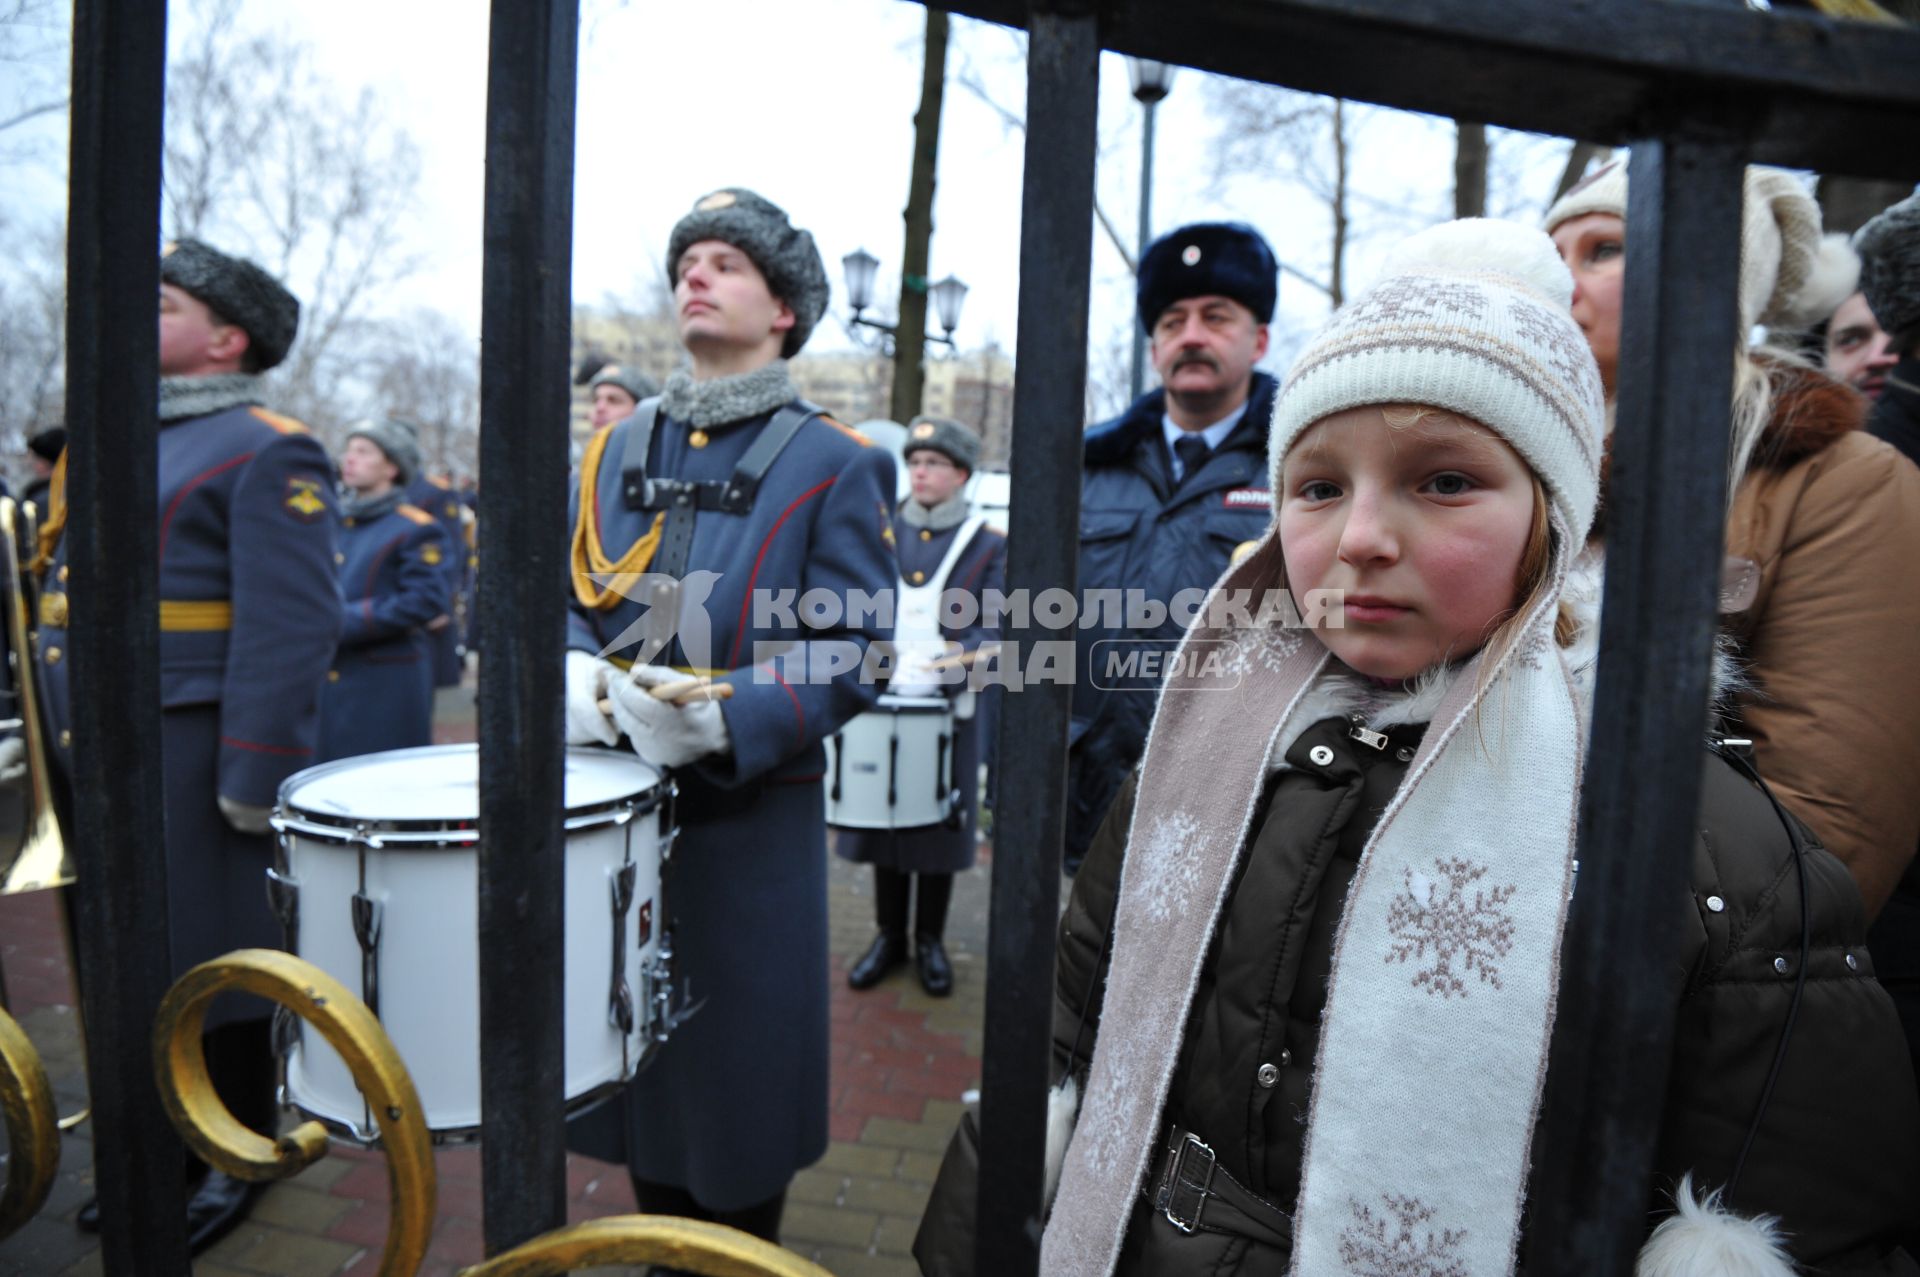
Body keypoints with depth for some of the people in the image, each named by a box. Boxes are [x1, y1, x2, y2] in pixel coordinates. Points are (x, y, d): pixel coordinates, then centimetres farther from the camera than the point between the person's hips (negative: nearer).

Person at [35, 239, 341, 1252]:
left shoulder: (266, 455, -10)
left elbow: (289, 628, -18)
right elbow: (61, 592, 24)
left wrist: (256, 780, -21)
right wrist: (58, 734, 18)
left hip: (191, 764, -8)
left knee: (212, 966, 3)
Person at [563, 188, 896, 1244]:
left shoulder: (837, 466, -5)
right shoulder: (613, 453, 10)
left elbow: (849, 657, -11)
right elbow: (568, 600, 12)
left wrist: (721, 720, -25)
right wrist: (575, 673, -11)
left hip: (751, 819, -4)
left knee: (738, 1064, 10)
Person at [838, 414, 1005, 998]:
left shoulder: (989, 547, 1)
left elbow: (993, 632, -7)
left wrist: (936, 672, -22)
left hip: (950, 711, -2)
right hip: (879, 707, 2)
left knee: (940, 829, 7)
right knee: (882, 820, 9)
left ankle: (930, 941, 25)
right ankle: (889, 936, 26)